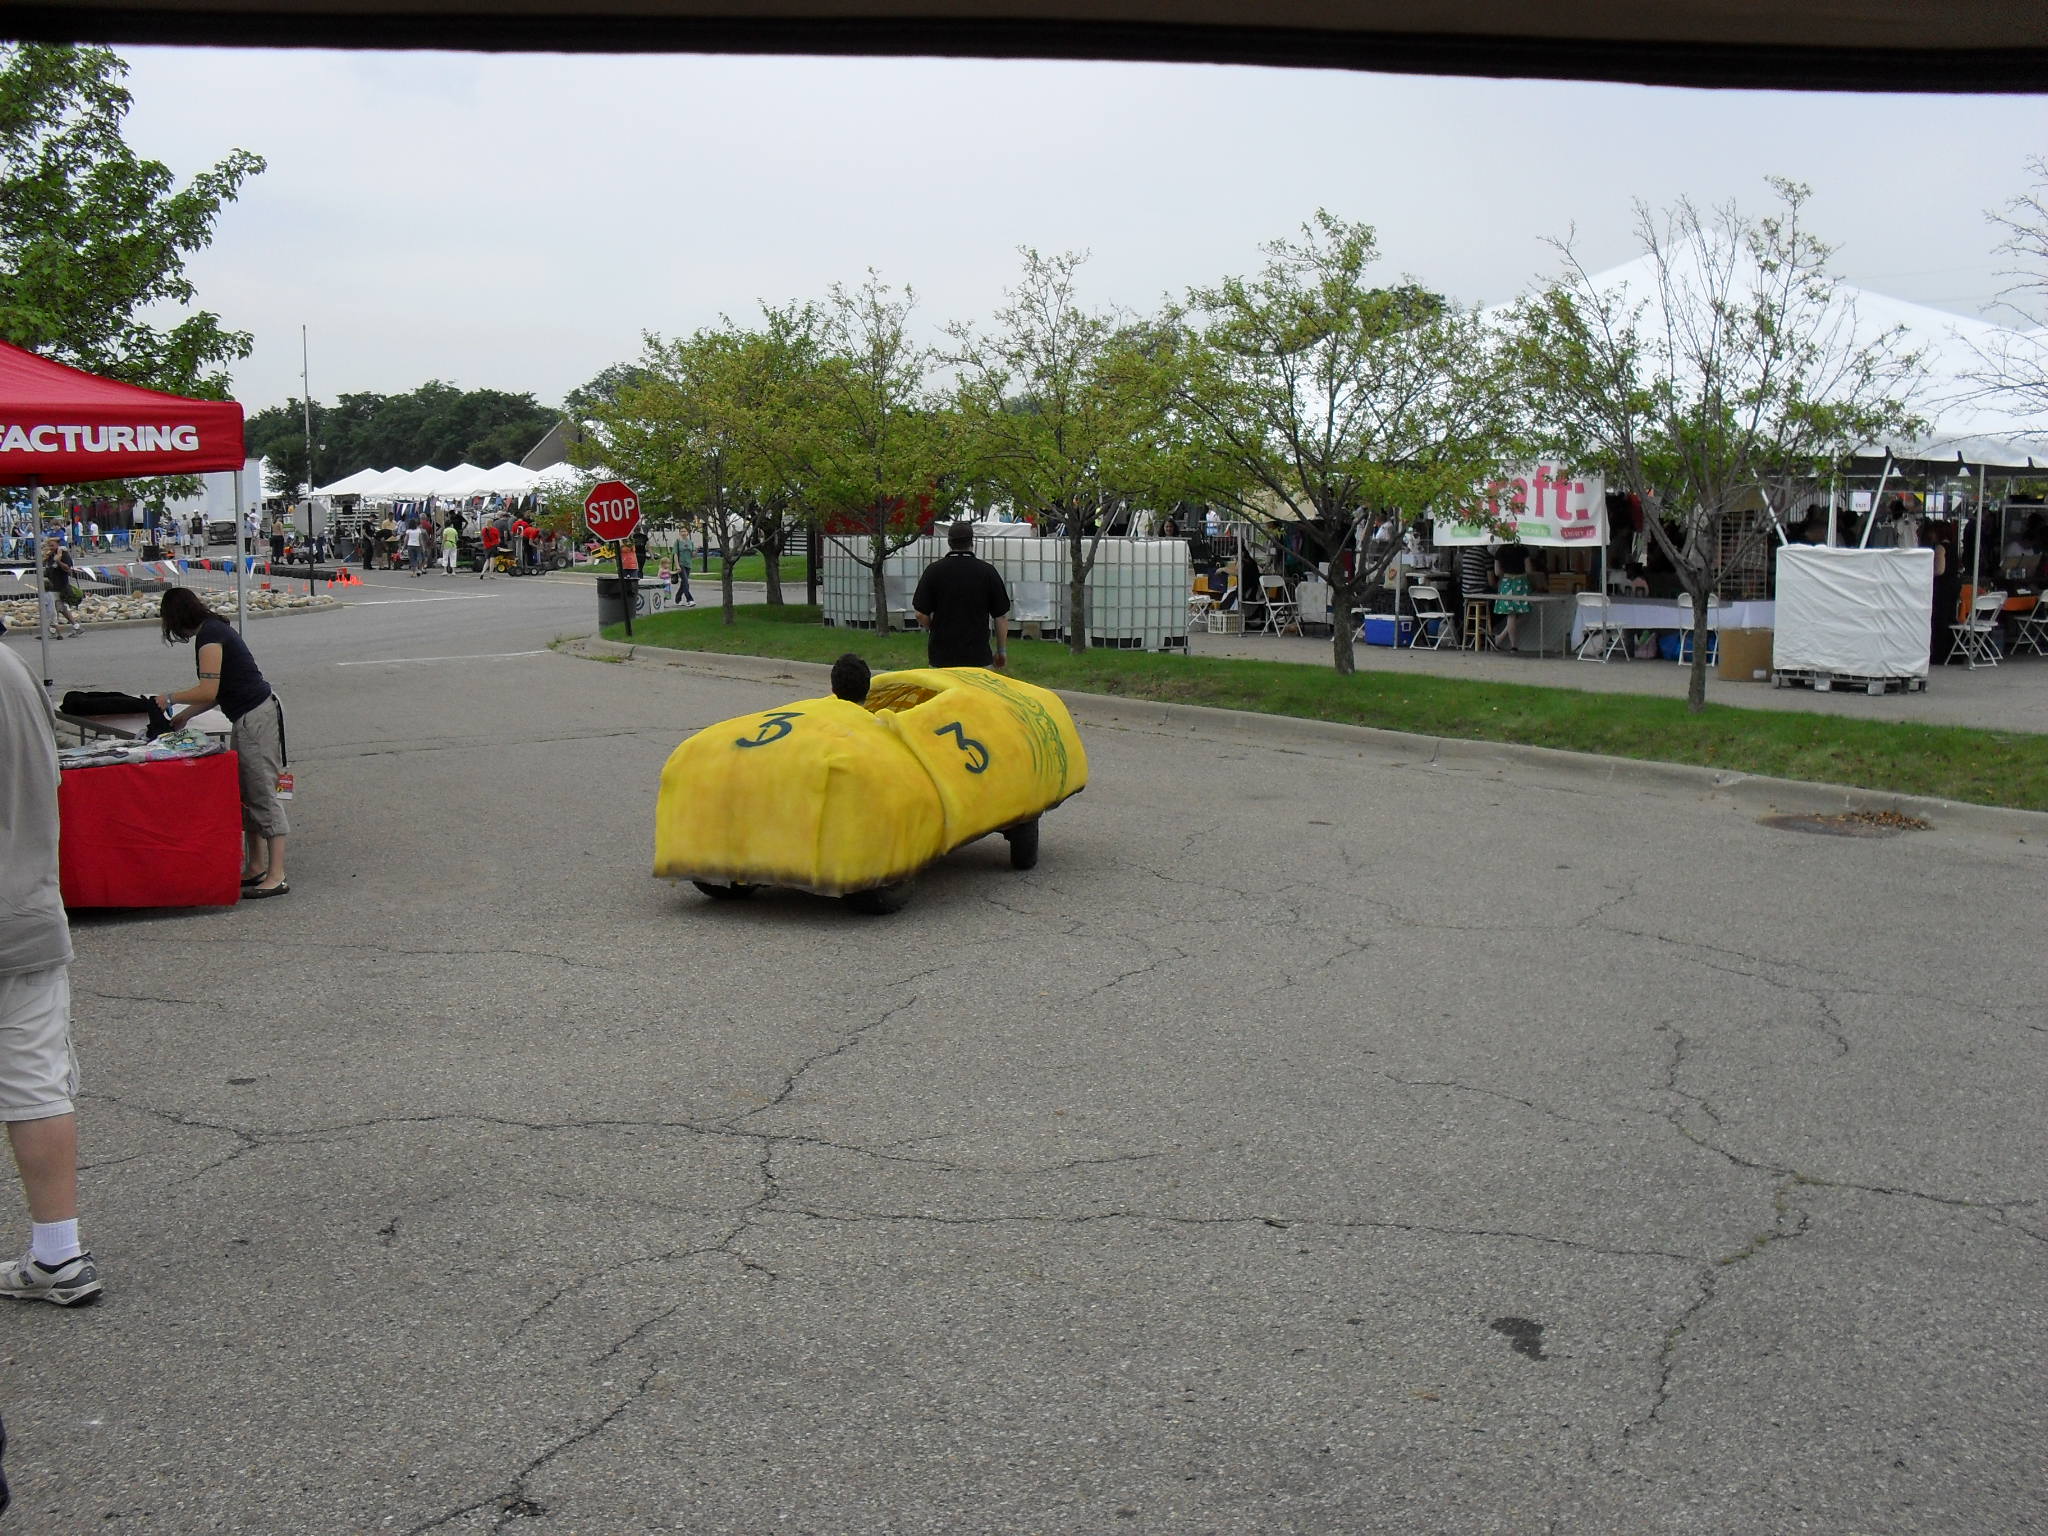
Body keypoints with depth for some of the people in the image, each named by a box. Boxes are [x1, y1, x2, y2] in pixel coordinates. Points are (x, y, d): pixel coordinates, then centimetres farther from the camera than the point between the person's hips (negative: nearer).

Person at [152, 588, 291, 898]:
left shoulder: (210, 635, -13)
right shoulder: (215, 630, 17)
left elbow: (208, 691, -18)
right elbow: (217, 693, 22)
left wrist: (171, 698, -3)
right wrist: (184, 715, 24)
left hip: (256, 717, -10)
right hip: (248, 719, 10)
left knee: (263, 795, -9)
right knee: (246, 794, 16)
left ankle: (276, 877, -8)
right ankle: (256, 868, 23)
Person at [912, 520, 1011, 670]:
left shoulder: (933, 570, -4)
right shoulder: (988, 571, -3)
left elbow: (921, 615, -4)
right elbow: (1001, 616, -1)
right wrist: (1002, 651, 11)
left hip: (941, 657, 1)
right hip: (978, 657, -1)